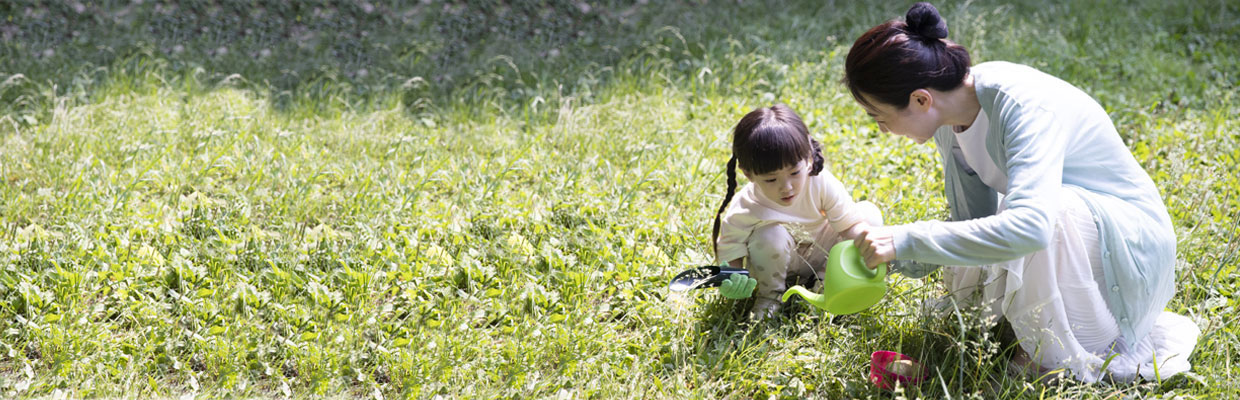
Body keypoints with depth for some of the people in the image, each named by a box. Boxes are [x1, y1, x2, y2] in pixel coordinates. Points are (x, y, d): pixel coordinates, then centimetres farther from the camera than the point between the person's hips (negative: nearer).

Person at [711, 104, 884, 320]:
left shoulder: (822, 183, -27)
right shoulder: (743, 211, -31)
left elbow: (850, 223, -20)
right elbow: (730, 255, -20)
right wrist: (732, 281, -42)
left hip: (820, 253, 3)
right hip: (777, 261, -3)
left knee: (870, 212, -11)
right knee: (770, 235, -36)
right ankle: (770, 294, -8)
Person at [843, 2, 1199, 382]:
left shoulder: (1024, 105, -32)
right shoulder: (950, 116, -7)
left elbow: (1028, 226, -47)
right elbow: (974, 222, 1)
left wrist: (908, 240, -44)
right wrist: (899, 257, -13)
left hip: (1133, 238, -8)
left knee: (1053, 207, -35)